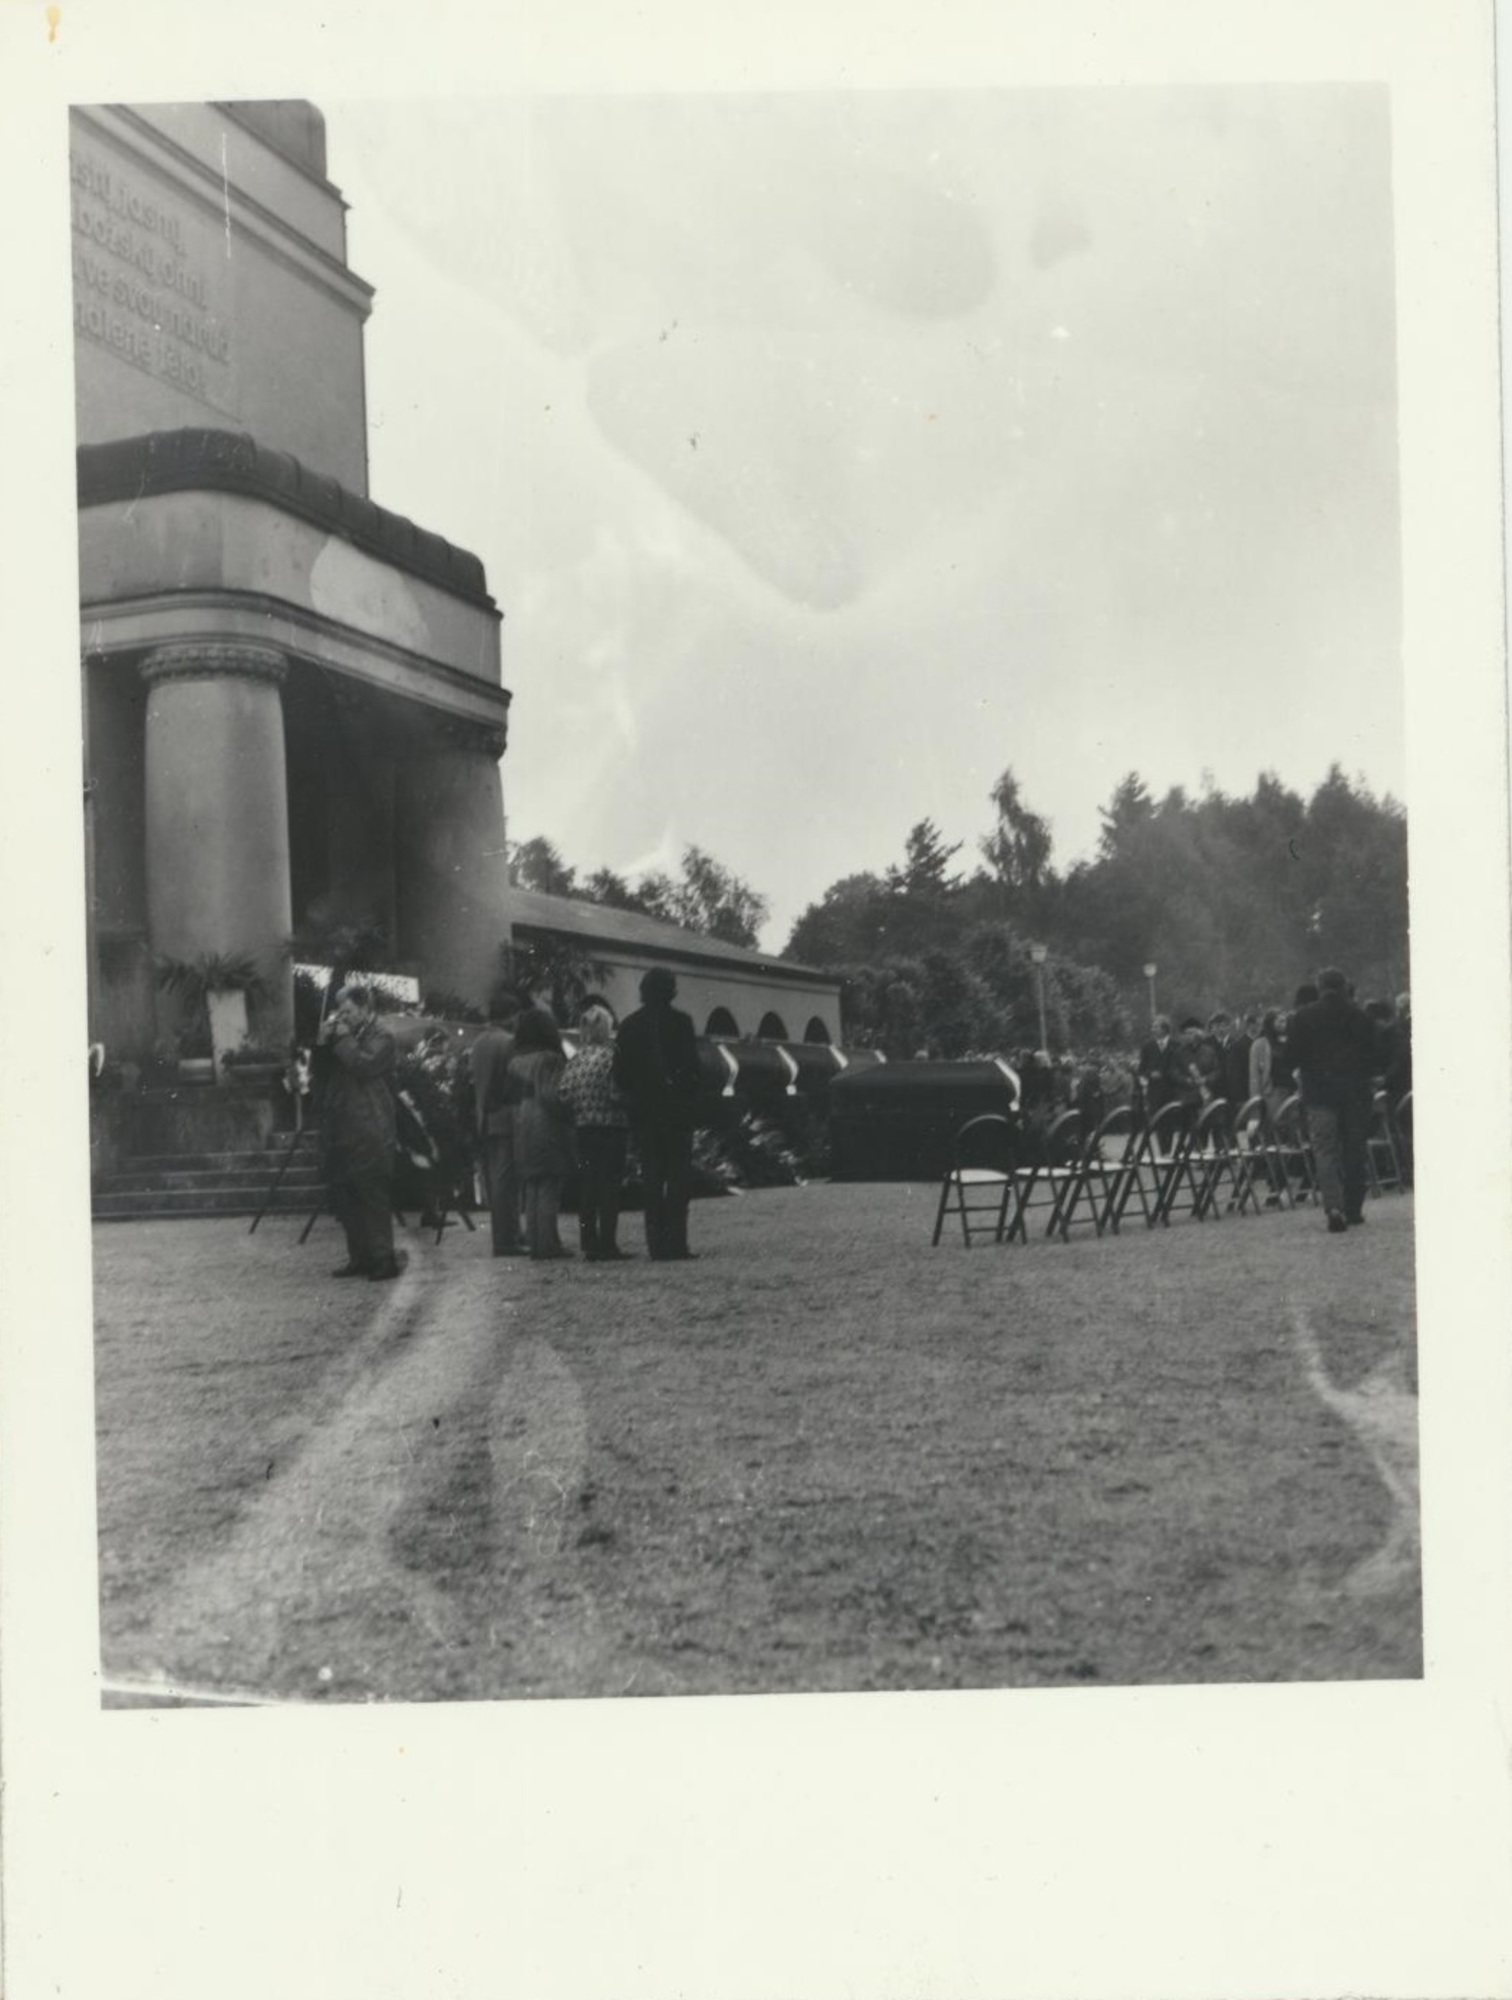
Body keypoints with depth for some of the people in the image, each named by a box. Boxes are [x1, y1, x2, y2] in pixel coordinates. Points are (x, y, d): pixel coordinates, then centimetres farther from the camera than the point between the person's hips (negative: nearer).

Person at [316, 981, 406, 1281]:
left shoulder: (381, 1037, -5)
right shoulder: (343, 1037, 19)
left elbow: (364, 1065, -21)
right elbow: (323, 1071, 17)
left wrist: (342, 1038, -14)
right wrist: (323, 1042, 2)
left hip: (370, 1134, -8)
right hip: (341, 1131, 8)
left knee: (373, 1197, -8)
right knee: (346, 1199, 10)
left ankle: (384, 1259, -4)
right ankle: (359, 1257, 16)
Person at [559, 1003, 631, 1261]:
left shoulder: (574, 1060, 4)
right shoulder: (610, 1057, -12)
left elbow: (565, 1096, -1)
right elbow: (616, 1094, -17)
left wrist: (580, 1110, 13)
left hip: (583, 1127, 5)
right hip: (611, 1125, -5)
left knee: (586, 1187, 9)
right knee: (609, 1186, 0)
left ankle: (590, 1245, 11)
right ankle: (607, 1246, -1)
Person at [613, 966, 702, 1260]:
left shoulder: (629, 1025, 4)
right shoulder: (680, 1021, -7)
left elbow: (621, 1071, 4)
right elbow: (692, 1066, -10)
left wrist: (631, 1098, 13)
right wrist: (690, 1097, 1)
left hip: (642, 1113, 4)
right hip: (676, 1109, -3)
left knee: (651, 1178, 8)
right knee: (679, 1175, 1)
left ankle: (656, 1243, 6)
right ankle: (675, 1243, -5)